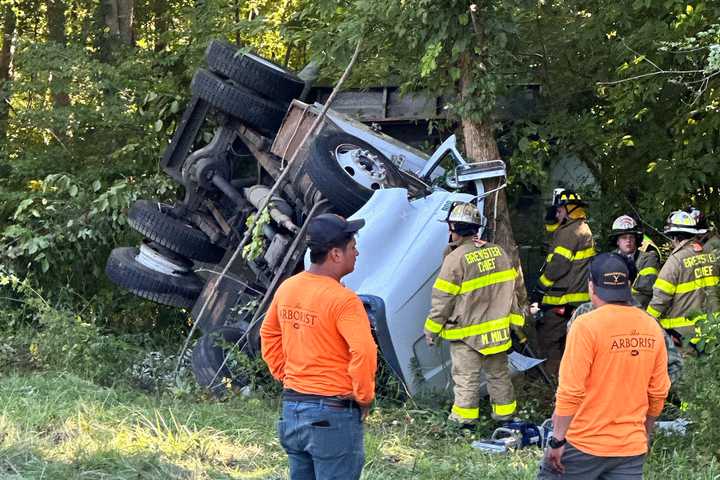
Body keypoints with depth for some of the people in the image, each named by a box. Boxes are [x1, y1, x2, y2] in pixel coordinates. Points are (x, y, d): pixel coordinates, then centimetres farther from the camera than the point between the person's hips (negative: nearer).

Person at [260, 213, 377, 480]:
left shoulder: (287, 288, 4)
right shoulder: (343, 300, -19)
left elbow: (268, 336, 16)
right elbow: (364, 353, -26)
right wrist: (364, 398, -12)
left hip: (292, 408, 7)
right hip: (332, 417, -7)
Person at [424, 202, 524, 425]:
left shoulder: (456, 259, -18)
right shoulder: (498, 252, 1)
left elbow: (443, 299, -13)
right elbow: (510, 289, 10)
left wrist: (432, 330, -2)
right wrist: (515, 320, 19)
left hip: (467, 333, -6)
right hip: (497, 330, 6)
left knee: (466, 377, 3)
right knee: (499, 373, 17)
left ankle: (465, 418, 7)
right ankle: (505, 414, 26)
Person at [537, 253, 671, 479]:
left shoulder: (587, 326, -14)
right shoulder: (651, 327, 3)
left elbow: (570, 391, -17)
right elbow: (658, 392, 9)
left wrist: (557, 439, -11)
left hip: (584, 444, -5)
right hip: (632, 447, 5)